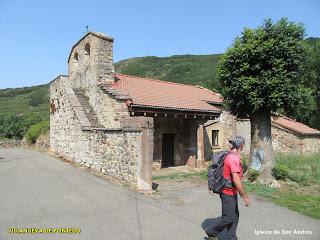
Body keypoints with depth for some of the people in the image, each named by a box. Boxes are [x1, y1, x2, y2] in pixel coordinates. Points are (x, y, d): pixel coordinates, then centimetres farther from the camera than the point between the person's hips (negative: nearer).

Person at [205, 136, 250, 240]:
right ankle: (211, 232, 21)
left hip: (232, 192, 10)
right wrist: (244, 196, -22)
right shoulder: (234, 158, -24)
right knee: (227, 218, 3)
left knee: (235, 216, 17)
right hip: (228, 193, -10)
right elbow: (236, 179, -28)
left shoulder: (230, 156, 7)